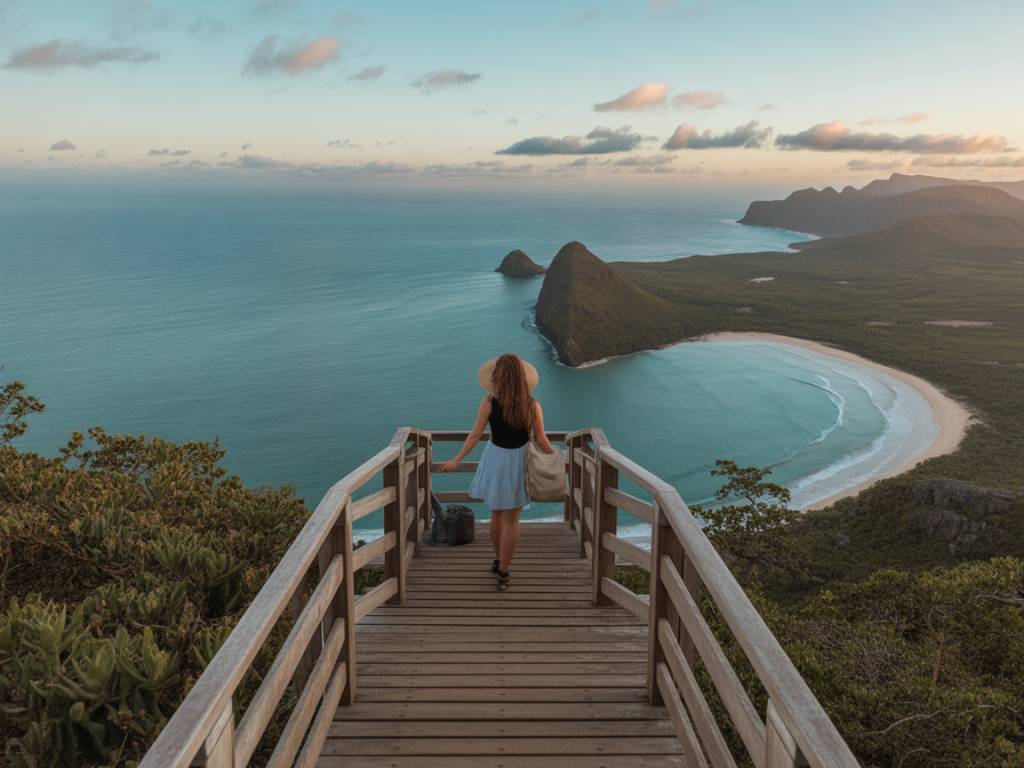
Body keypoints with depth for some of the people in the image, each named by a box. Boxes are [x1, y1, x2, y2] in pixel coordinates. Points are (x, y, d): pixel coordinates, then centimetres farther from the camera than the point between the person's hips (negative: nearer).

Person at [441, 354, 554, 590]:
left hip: (495, 458, 0)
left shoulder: (489, 402, -15)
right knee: (511, 520, 12)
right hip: (519, 461, 0)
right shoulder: (532, 405, -13)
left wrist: (456, 460, -1)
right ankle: (503, 573, 15)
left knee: (496, 513, 22)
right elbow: (541, 440, -8)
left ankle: (498, 561, 38)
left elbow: (475, 435, -12)